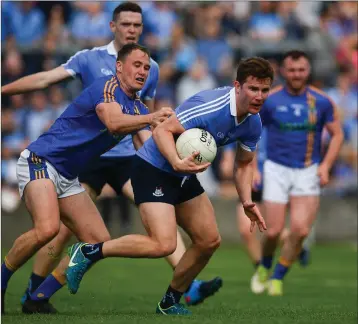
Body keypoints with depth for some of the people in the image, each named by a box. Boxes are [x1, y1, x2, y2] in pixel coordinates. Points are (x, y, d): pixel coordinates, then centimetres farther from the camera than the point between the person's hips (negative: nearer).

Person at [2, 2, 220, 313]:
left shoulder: (150, 69, 8)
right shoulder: (89, 59, -1)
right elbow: (45, 79, -6)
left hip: (128, 157, 3)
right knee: (64, 228, -4)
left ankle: (189, 286, -18)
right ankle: (32, 295, 11)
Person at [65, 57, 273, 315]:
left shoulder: (253, 124, -1)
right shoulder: (210, 106, -28)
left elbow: (244, 163, 14)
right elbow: (162, 130, -27)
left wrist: (247, 201, 1)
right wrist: (178, 163, -43)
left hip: (184, 176, 9)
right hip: (153, 167, -9)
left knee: (209, 241, 7)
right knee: (163, 244, -22)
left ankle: (170, 303, 24)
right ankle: (88, 252, -7)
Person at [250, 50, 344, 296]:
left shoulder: (321, 102, -2)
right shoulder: (269, 100, -4)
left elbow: (337, 134, 6)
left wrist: (326, 165, -6)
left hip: (308, 171, 1)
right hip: (277, 169, -1)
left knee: (300, 230, -12)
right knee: (274, 231, -6)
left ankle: (278, 277, 8)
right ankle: (264, 267, 27)